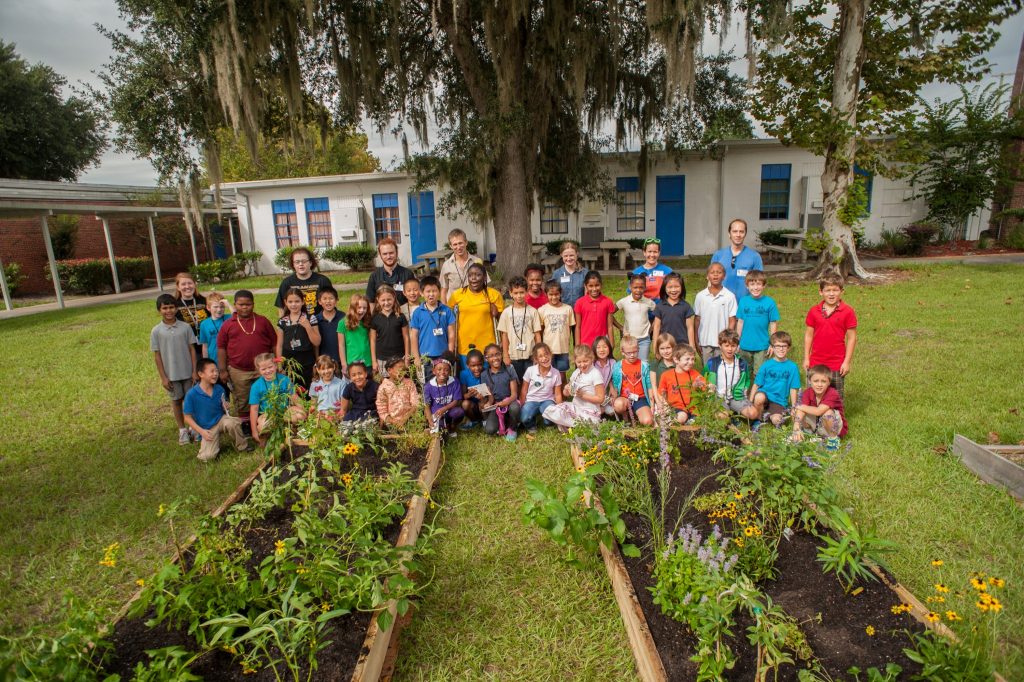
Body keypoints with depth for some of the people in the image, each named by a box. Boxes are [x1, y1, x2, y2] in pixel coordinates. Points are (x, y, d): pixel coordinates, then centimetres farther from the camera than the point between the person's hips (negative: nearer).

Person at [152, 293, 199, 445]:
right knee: (176, 401, 12)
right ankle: (182, 430, 25)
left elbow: (192, 349, -1)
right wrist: (163, 377, -5)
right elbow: (157, 355, -3)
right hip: (171, 374, 0)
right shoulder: (156, 331, -6)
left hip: (187, 372, 0)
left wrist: (195, 371, -4)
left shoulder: (185, 327, -4)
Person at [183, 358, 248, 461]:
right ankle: (215, 442, 15)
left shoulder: (219, 389, -3)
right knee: (207, 457, -20)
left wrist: (225, 406, -10)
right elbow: (187, 417, -7)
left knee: (232, 423, -34)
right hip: (207, 429, -2)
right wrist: (202, 431, -16)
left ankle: (242, 447, -9)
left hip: (221, 420, 2)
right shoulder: (191, 394, -14)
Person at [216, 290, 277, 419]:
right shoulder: (228, 325, 1)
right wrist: (223, 370, -2)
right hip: (238, 372, 0)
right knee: (241, 403, 12)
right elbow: (221, 348, 2)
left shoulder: (263, 321, 3)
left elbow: (274, 343, 5)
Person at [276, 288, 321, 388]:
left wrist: (307, 326, -15)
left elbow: (317, 342, -4)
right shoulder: (282, 321, 4)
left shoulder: (310, 319, -2)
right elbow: (279, 345, 8)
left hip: (306, 363, -2)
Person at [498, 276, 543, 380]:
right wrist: (506, 355, 1)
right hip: (513, 356, 1)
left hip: (530, 355, -1)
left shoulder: (533, 311, -2)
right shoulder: (507, 312, 0)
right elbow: (504, 335, 3)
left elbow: (537, 334, 1)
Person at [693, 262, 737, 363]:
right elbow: (697, 320, 4)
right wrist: (696, 342, 4)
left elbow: (732, 321, -2)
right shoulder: (700, 296, 0)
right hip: (705, 342, 2)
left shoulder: (729, 296, -5)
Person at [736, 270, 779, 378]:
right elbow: (740, 322, 4)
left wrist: (772, 344, -3)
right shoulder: (743, 301, -2)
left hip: (762, 346, -2)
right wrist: (737, 342, 7)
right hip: (745, 345, 2)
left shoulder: (769, 302, -8)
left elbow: (773, 324, -3)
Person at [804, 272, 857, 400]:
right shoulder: (814, 311, 0)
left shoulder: (847, 312, -7)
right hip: (816, 362, 2)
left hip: (837, 363, -2)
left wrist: (847, 361, -7)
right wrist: (806, 358, 4)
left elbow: (852, 338, -5)